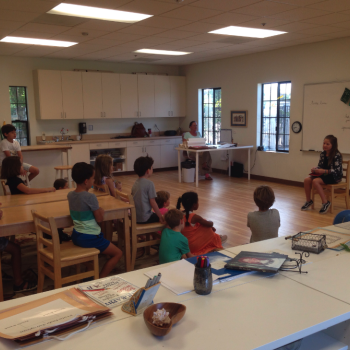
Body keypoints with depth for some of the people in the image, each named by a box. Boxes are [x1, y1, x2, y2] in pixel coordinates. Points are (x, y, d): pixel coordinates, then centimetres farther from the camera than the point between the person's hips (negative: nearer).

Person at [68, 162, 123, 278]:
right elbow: (99, 219, -13)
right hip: (90, 237, -8)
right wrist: (101, 211, 5)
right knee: (118, 253, 7)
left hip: (76, 236, 8)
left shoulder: (70, 195, 0)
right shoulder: (90, 197, -22)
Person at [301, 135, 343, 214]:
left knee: (315, 181, -30)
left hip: (334, 176, -7)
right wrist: (315, 169, -8)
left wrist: (324, 171, -28)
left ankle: (325, 202, -19)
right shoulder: (322, 154, 6)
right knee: (307, 180, -15)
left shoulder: (337, 155, -15)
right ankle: (308, 201, 2)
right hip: (324, 174, 7)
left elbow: (337, 170, -20)